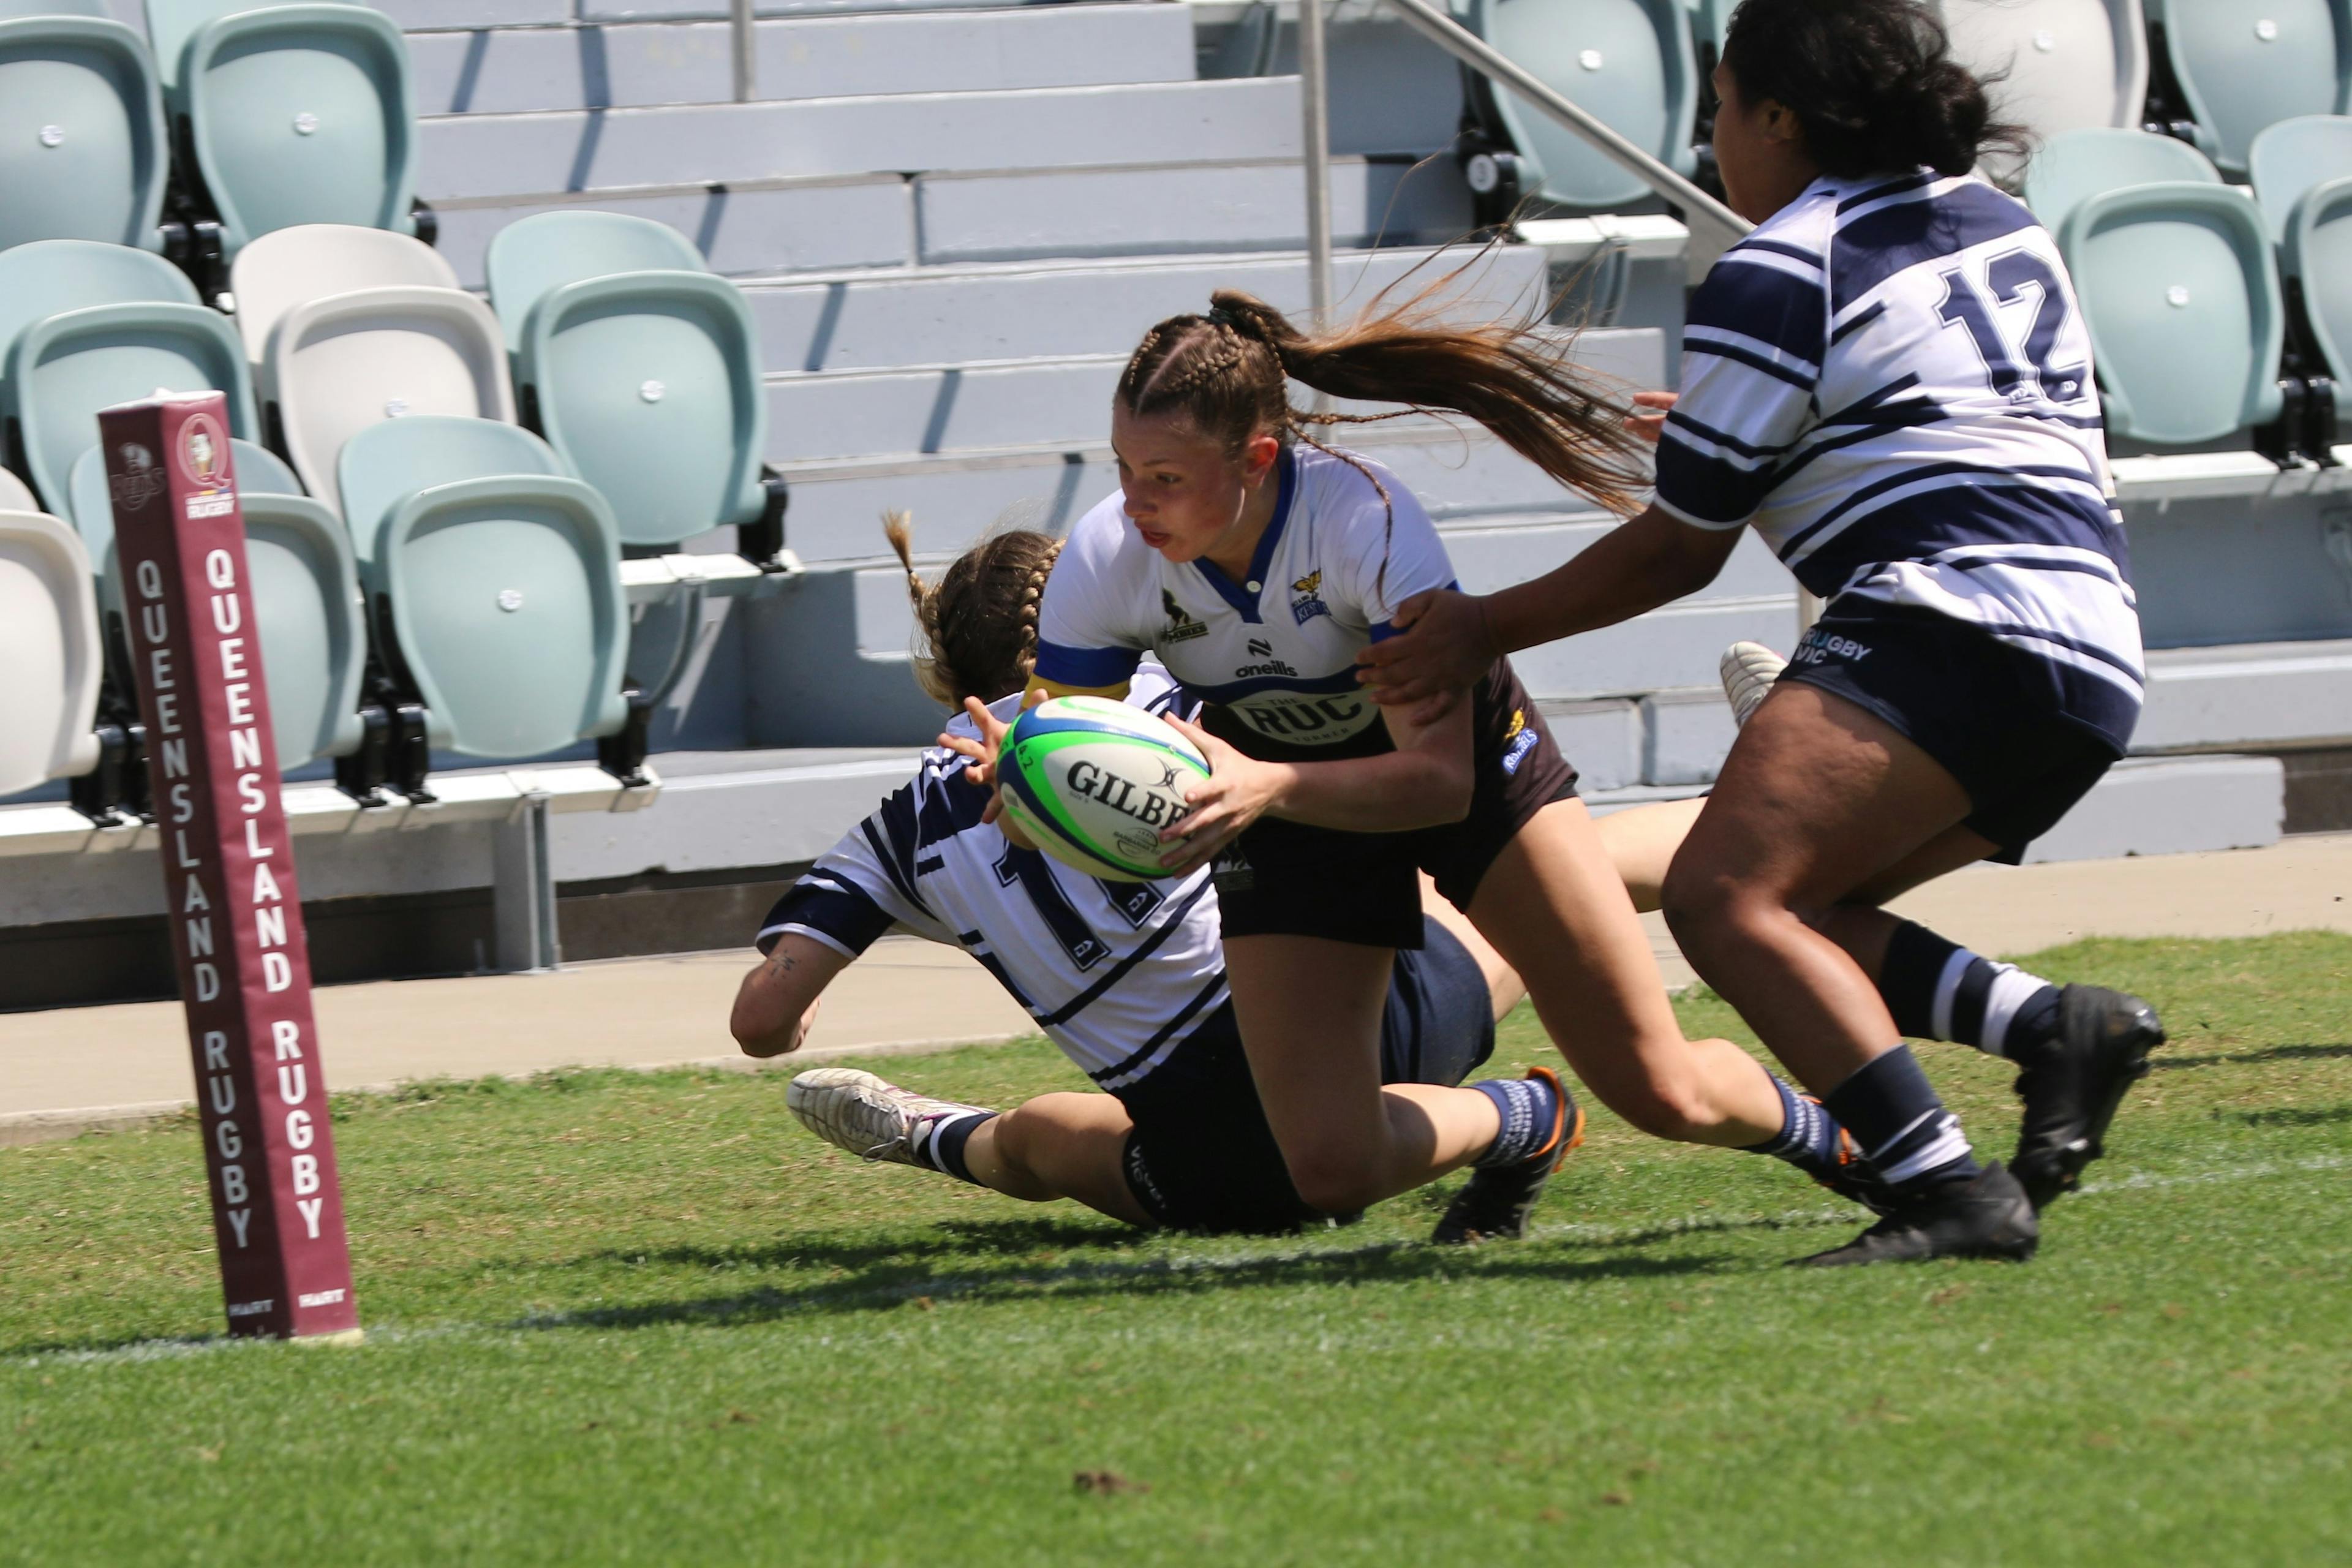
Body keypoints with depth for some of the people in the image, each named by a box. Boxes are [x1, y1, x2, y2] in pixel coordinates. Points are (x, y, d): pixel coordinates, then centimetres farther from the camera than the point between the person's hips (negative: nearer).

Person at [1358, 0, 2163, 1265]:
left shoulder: (1780, 272, -1)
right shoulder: (2006, 230, 24)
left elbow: (1676, 551, 2)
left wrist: (1483, 632, 15)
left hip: (1949, 627, -10)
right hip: (2095, 662, 10)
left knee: (1721, 896, -20)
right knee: (1779, 918, 14)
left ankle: (1952, 1190, -33)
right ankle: (2054, 1029, -6)